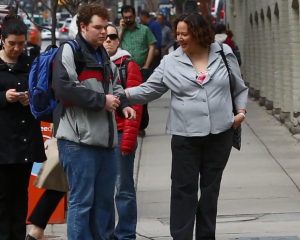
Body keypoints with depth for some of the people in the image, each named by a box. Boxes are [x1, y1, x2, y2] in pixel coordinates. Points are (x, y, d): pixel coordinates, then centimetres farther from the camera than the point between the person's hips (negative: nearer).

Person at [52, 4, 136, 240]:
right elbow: (64, 87, -20)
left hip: (105, 139, 9)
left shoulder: (104, 56, 20)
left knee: (104, 199, 13)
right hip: (78, 140, -8)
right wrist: (101, 100, -16)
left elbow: (115, 87, 29)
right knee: (82, 200, -5)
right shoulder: (69, 51, -8)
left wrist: (123, 104, 6)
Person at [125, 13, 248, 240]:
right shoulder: (170, 62, -2)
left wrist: (241, 111, 0)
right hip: (185, 135, -1)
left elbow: (240, 88, 12)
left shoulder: (224, 54, 1)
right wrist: (124, 94, -16)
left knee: (210, 187, 11)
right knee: (184, 188, -1)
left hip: (220, 133, 1)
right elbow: (149, 90, -2)